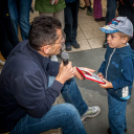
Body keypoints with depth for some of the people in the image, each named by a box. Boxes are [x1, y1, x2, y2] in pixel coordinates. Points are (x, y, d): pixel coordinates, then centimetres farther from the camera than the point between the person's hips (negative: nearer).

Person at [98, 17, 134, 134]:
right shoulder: (111, 48, -10)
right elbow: (106, 62, 8)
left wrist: (112, 84, -28)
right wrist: (101, 73, -6)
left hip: (120, 93, -9)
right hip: (112, 90, 9)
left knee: (115, 114, 13)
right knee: (116, 111, 31)